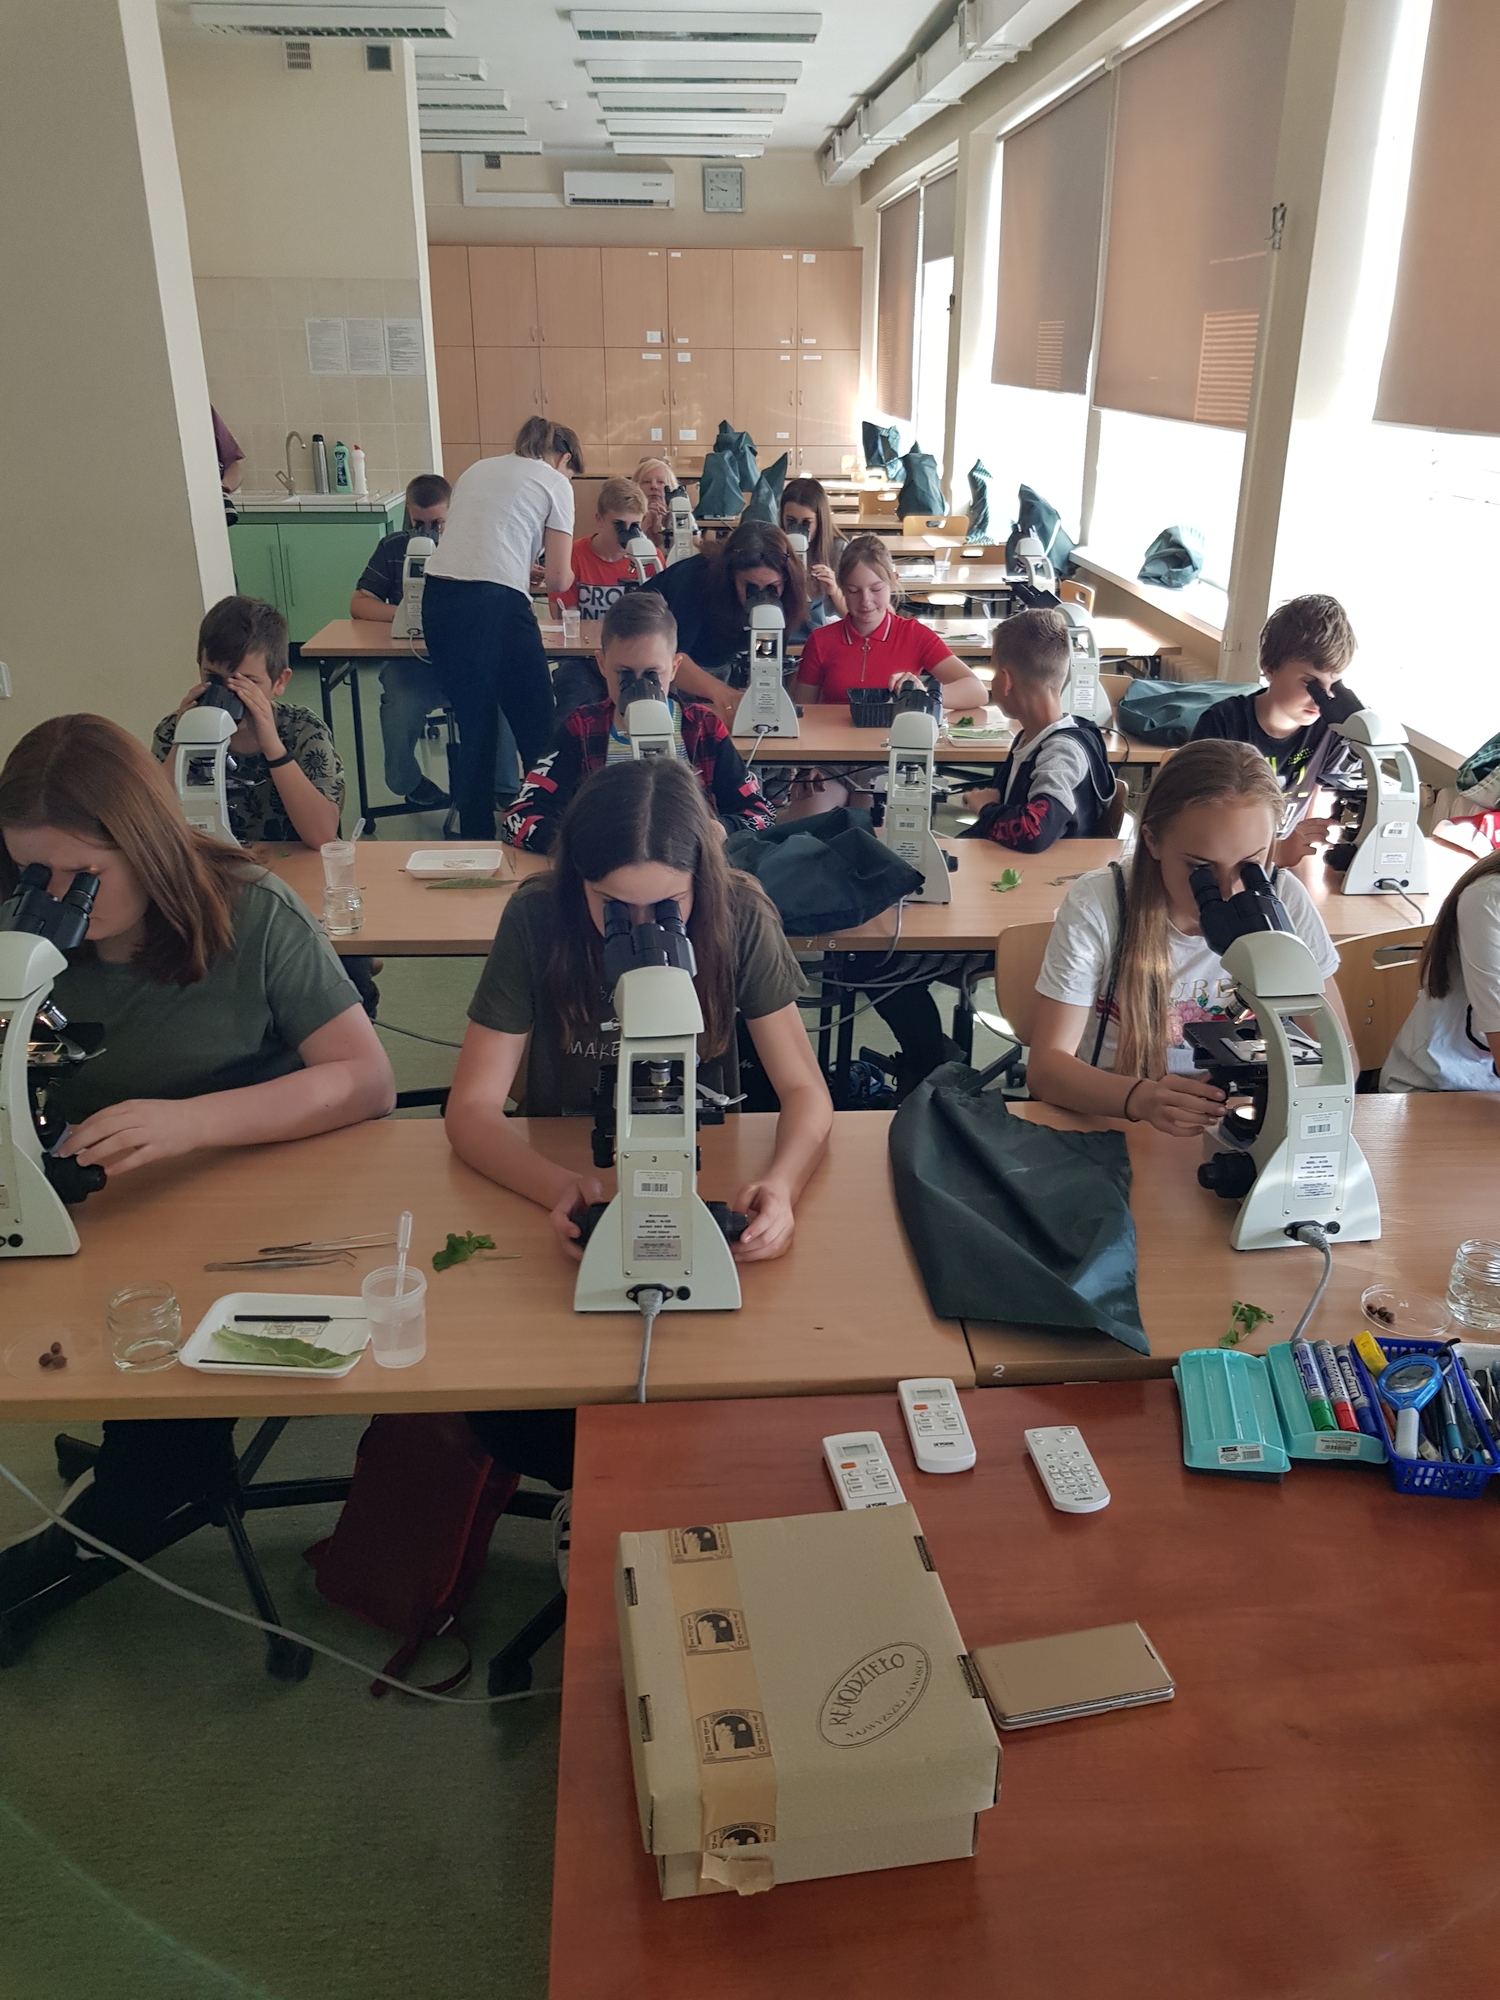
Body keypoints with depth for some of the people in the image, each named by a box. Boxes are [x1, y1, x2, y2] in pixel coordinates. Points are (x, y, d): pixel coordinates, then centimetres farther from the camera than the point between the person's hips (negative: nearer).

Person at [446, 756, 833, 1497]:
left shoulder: (739, 915, -16)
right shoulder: (536, 920, -18)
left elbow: (804, 1090, -13)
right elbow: (472, 1107, -17)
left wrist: (781, 1182, -36)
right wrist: (560, 1186, -37)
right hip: (559, 1179, 0)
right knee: (500, 1409, -20)